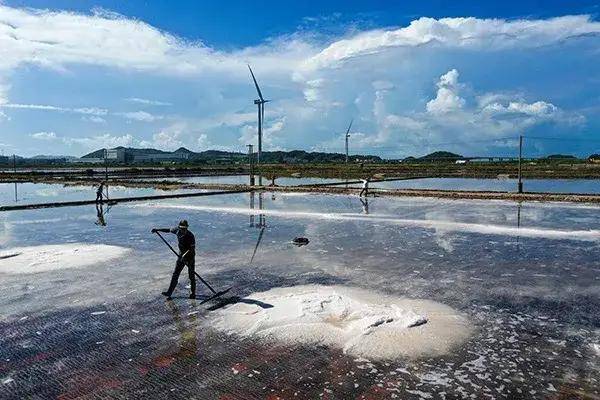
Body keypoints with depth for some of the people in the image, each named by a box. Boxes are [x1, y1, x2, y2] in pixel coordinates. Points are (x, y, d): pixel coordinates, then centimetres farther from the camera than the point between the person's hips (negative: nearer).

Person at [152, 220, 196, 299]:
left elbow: (192, 248, -25)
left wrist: (185, 255, -36)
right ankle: (169, 292, 7)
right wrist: (158, 229, 15)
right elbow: (169, 230, 12)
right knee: (175, 274, 4)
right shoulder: (178, 231, -6)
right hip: (181, 256, 6)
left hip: (190, 257, -5)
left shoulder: (190, 236, -23)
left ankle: (193, 294, 16)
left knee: (191, 276, 3)